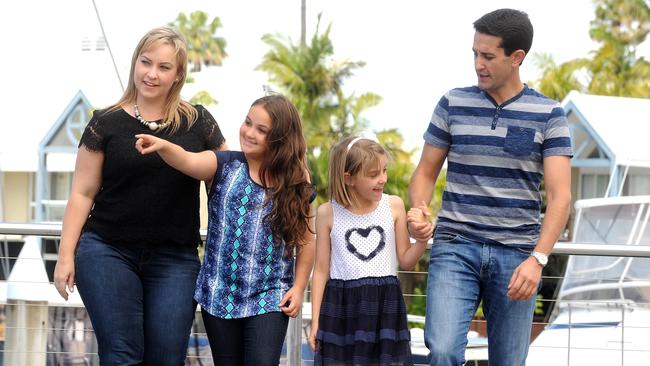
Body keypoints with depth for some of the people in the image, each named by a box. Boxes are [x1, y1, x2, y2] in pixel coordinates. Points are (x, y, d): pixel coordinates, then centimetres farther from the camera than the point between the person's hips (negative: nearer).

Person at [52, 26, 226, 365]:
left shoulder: (199, 123, 6)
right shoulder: (107, 123, 3)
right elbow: (82, 193, 5)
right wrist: (66, 255, -2)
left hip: (175, 260, 1)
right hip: (109, 253, -1)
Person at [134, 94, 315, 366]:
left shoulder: (296, 183, 1)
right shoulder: (225, 166, -1)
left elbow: (306, 240, 7)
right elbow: (189, 162, -21)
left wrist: (298, 287, 1)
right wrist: (162, 146, -41)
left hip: (269, 299, -1)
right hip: (221, 296, 1)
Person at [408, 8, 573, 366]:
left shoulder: (548, 115, 1)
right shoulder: (453, 104, 6)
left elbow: (559, 196, -4)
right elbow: (425, 173, 13)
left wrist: (538, 258, -17)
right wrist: (418, 214, -9)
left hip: (517, 253, 0)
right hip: (455, 246, 0)